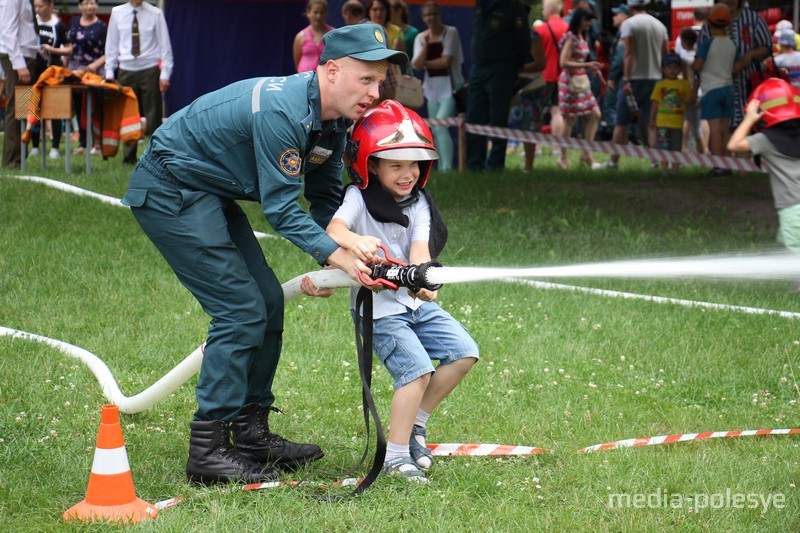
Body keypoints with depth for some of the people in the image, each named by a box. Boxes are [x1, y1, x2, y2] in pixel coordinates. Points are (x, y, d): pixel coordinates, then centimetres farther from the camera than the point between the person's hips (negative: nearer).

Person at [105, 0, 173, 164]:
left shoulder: (155, 14, -2)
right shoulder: (117, 13, 4)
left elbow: (165, 45, -1)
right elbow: (111, 44, 10)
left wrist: (165, 74, -7)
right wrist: (109, 72, 5)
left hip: (150, 70, -2)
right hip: (126, 71, 2)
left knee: (153, 116, 0)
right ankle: (129, 157, 13)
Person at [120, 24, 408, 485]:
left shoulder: (333, 118, 1)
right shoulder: (281, 110, -29)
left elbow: (326, 197, 11)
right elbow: (281, 207, -27)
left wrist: (328, 264, -1)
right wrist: (336, 255, -30)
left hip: (209, 194, 10)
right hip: (170, 193, -10)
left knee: (268, 301, 8)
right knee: (242, 310, -13)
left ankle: (251, 433, 16)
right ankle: (209, 451, -10)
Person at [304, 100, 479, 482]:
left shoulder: (418, 203, 5)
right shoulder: (359, 197, -9)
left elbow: (420, 248, -11)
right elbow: (333, 229, -29)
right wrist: (354, 241, -53)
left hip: (415, 301, 6)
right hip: (377, 306, -6)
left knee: (463, 352, -1)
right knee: (417, 368, -20)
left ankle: (415, 423, 13)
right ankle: (395, 455, -10)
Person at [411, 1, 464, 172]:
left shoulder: (450, 32, -5)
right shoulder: (421, 38, 9)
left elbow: (446, 61, -11)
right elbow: (417, 65, -2)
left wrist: (425, 63, -3)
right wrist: (425, 45, -11)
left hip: (450, 86, -6)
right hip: (432, 87, 6)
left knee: (440, 126, -20)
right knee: (435, 131, 8)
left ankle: (447, 167, -24)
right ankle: (441, 167, 15)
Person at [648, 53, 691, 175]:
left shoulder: (684, 84, 4)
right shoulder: (660, 85, 4)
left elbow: (688, 101, 6)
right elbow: (655, 103, 6)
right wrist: (651, 119, 5)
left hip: (678, 123, 0)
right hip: (662, 122, 0)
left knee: (676, 149, 4)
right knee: (663, 148, 3)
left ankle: (675, 170, 10)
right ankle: (664, 170, 10)